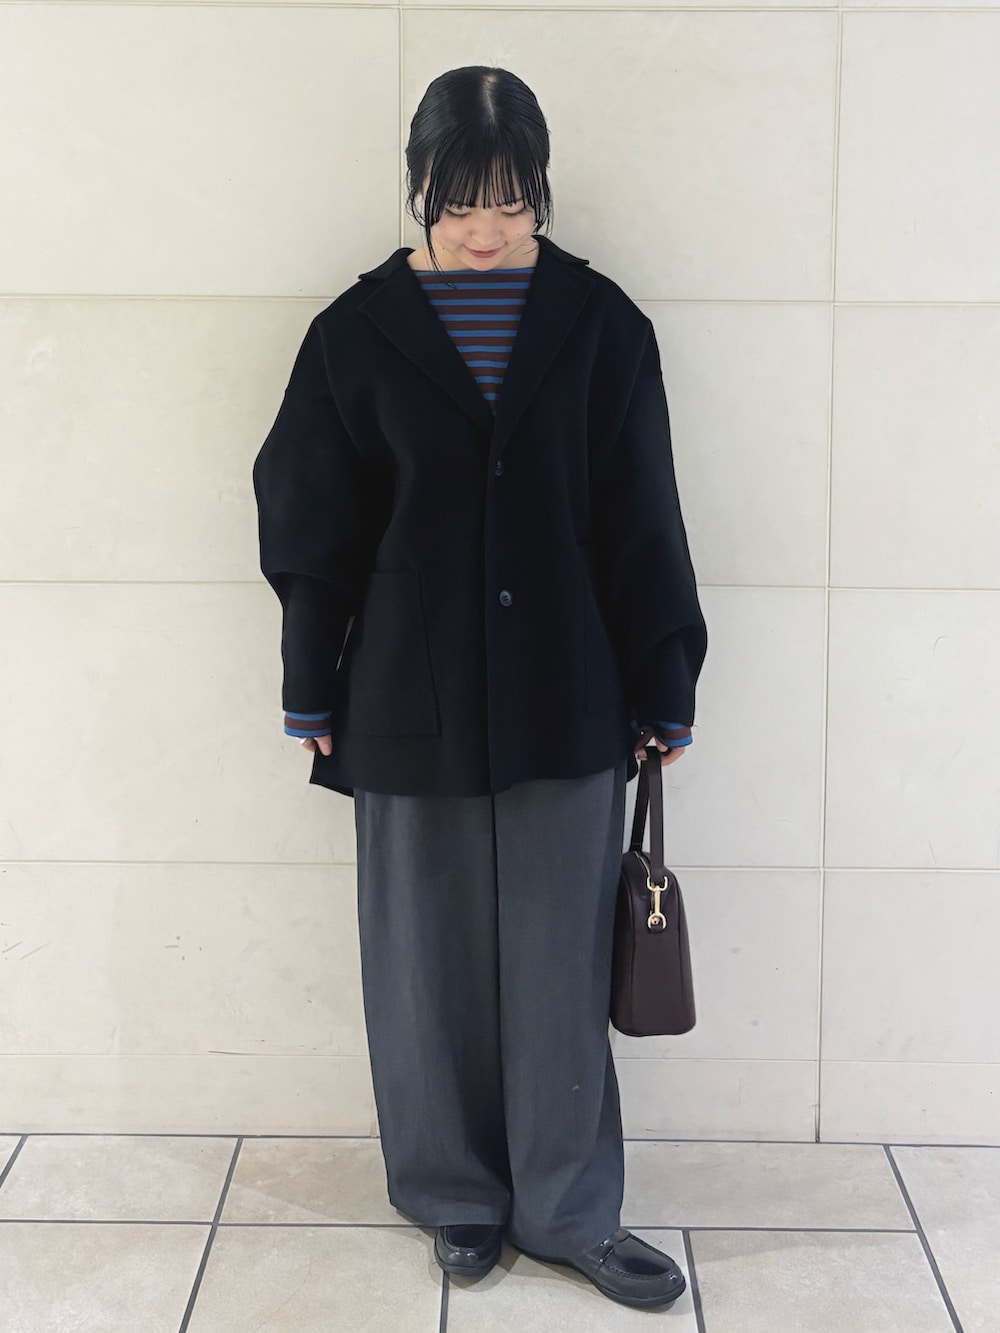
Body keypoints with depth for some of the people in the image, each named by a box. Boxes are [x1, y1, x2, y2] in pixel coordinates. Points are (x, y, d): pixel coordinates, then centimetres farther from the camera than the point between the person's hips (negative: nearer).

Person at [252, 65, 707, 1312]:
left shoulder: (598, 322, -1)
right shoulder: (361, 331, -2)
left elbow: (643, 523, 1)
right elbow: (310, 527, 2)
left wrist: (662, 692, 2)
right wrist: (314, 697, 3)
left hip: (566, 702, 0)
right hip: (412, 705, 0)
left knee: (559, 962, 8)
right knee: (430, 959, 11)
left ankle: (570, 1209, 26)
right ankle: (459, 1194, 31)